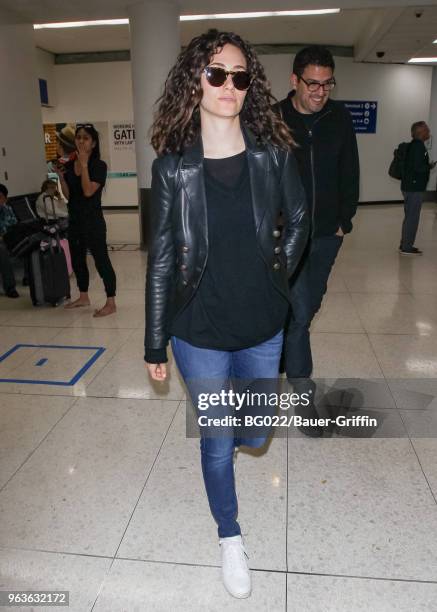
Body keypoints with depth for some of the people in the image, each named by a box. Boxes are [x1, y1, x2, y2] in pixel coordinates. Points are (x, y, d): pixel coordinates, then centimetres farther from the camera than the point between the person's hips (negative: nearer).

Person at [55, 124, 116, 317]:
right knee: (77, 260, 16)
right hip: (74, 219, 7)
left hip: (92, 220, -7)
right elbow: (68, 195, 8)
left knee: (101, 260, -5)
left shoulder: (98, 165, -8)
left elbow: (88, 191, -20)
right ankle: (83, 297, 32)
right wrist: (61, 176, -5)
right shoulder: (69, 165, 8)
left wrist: (84, 164, -17)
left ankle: (111, 303, 0)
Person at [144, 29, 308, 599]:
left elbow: (299, 218, 12)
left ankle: (229, 429, 60)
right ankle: (230, 537, 41)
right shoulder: (172, 166, -11)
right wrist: (155, 344, -4)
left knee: (255, 433, 20)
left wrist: (279, 270, 6)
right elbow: (161, 258, -8)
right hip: (200, 333, -2)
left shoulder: (272, 154, -6)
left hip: (262, 328, 3)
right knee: (217, 443, 13)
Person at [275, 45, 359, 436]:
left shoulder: (339, 118, 2)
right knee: (298, 310, -6)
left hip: (327, 234, 4)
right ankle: (304, 390, 7)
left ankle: (285, 349, 41)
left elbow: (349, 174, 9)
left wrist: (345, 220, 5)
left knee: (310, 304, 16)